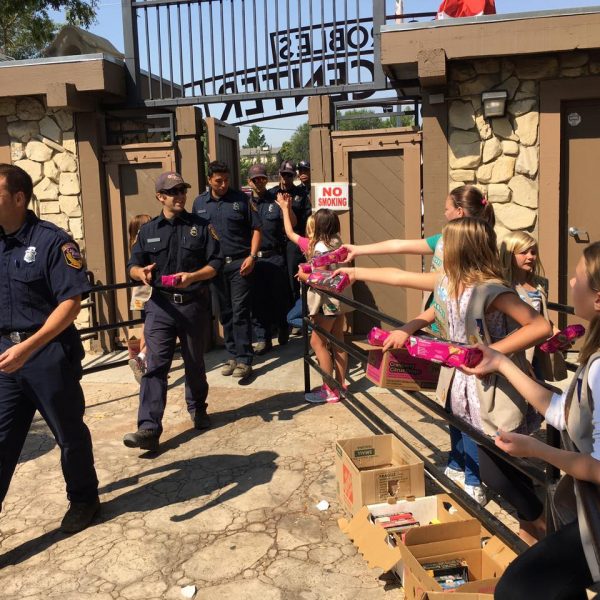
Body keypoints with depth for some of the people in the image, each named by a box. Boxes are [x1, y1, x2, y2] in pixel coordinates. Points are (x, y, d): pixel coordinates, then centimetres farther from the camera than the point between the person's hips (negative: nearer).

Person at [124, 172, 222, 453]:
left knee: (195, 363, 15)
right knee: (155, 366, -9)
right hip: (160, 305, 0)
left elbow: (215, 263, -2)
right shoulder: (148, 230, 8)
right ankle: (149, 428, -13)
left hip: (194, 304, 0)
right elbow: (132, 265, 6)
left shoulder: (201, 226, 4)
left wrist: (192, 276, -20)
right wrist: (141, 272, -19)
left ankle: (197, 408, 39)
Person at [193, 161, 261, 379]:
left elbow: (256, 229, 0)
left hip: (240, 263, -4)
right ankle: (233, 355, 21)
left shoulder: (240, 199, 0)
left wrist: (252, 256, -10)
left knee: (240, 312, -6)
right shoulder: (200, 203, 9)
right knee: (225, 313, 10)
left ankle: (244, 360, -1)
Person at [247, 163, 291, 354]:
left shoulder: (276, 201, 2)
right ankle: (263, 339, 14)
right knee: (257, 299, 6)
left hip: (274, 257, -1)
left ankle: (283, 330, 27)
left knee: (279, 296, 6)